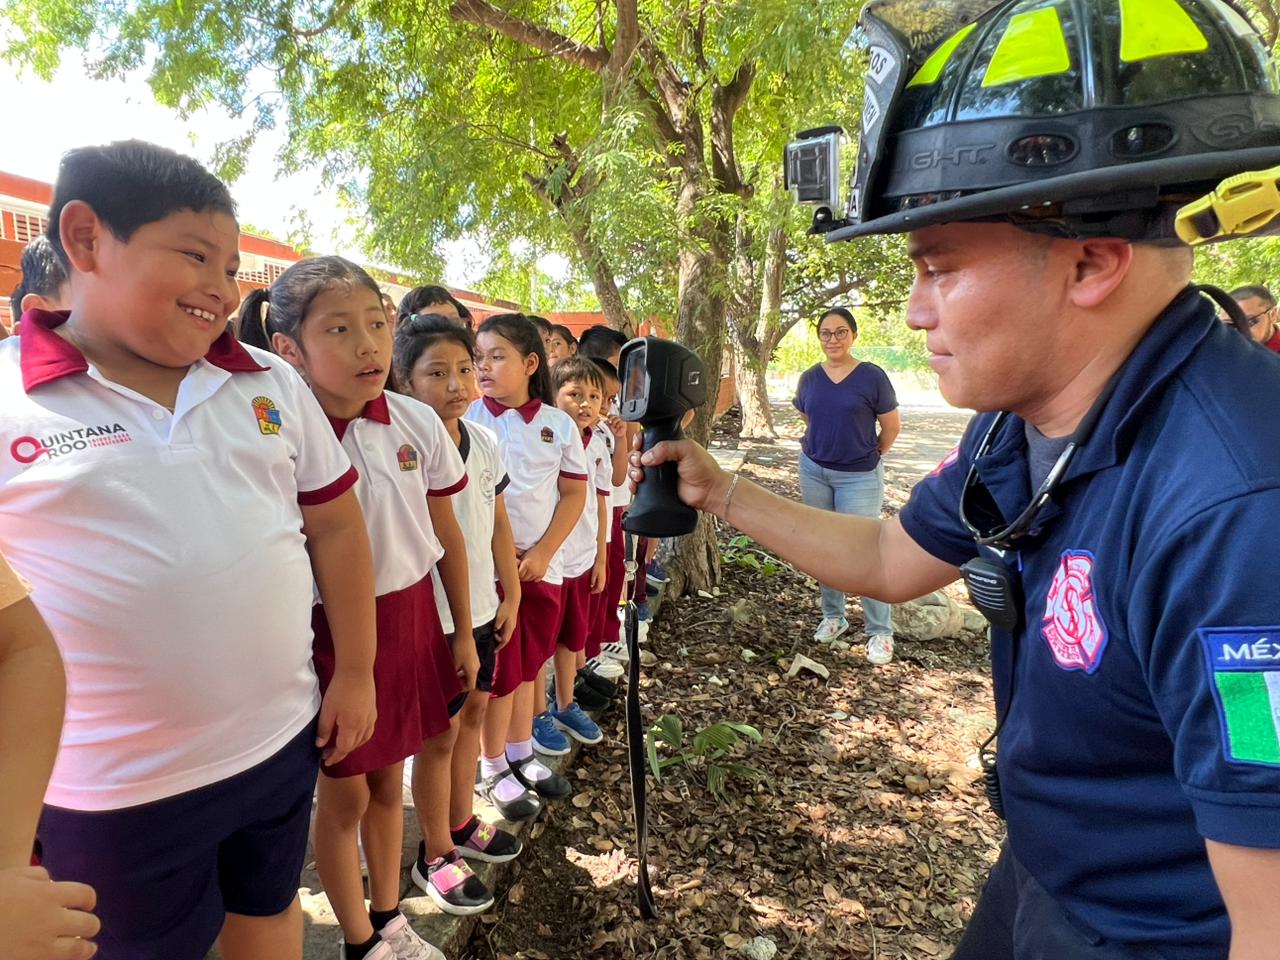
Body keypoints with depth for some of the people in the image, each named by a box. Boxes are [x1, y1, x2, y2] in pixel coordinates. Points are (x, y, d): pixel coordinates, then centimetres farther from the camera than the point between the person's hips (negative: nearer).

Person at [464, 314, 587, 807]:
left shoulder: (559, 424, 0)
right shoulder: (466, 419, -6)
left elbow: (574, 493, 2)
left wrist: (543, 552, -8)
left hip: (542, 564, 3)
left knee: (528, 664, 16)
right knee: (499, 670, 7)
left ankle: (521, 753, 35)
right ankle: (493, 767, 25)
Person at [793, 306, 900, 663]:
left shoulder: (872, 376, -10)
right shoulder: (809, 378, 2)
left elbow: (892, 426, -2)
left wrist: (870, 456, 9)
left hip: (859, 478, -4)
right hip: (814, 473, 4)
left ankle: (880, 632, 8)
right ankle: (833, 617, 27)